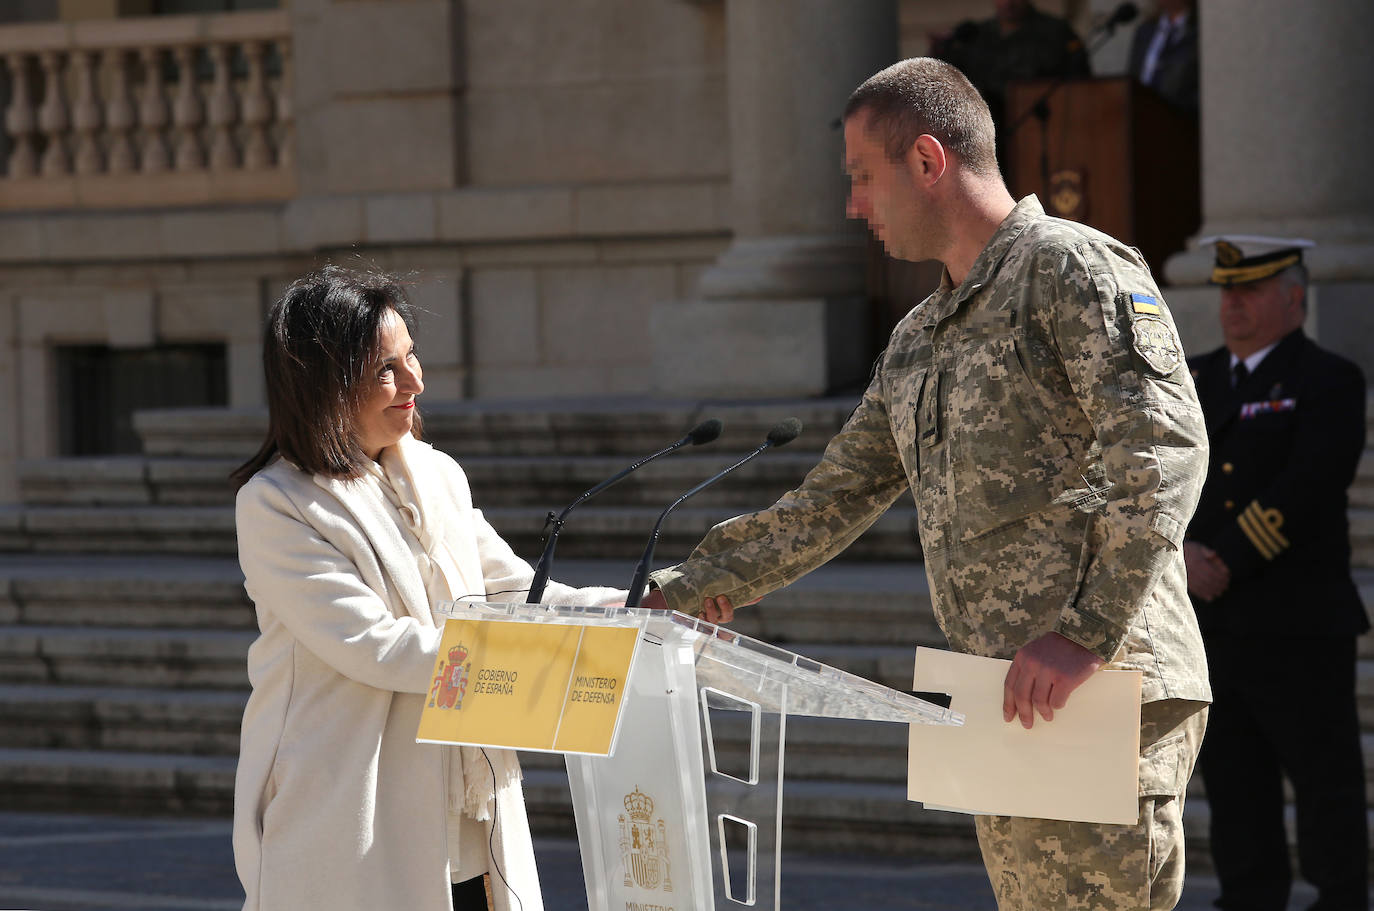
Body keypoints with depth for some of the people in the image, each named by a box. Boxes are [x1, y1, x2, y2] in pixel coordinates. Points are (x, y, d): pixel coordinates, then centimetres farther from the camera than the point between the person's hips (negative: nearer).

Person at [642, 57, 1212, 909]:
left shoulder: (1071, 268, -6)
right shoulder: (918, 342, 23)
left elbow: (1163, 448, -17)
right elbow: (833, 501, 29)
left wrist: (1089, 631, -23)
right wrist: (685, 588, 26)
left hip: (1106, 690, -9)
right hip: (1008, 706, 9)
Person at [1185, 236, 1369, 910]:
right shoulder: (1197, 380, 16)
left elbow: (1304, 490, -16)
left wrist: (1227, 563, -18)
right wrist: (1183, 550, -9)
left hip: (1298, 627, -6)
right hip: (1210, 625, 6)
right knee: (1234, 783, 8)